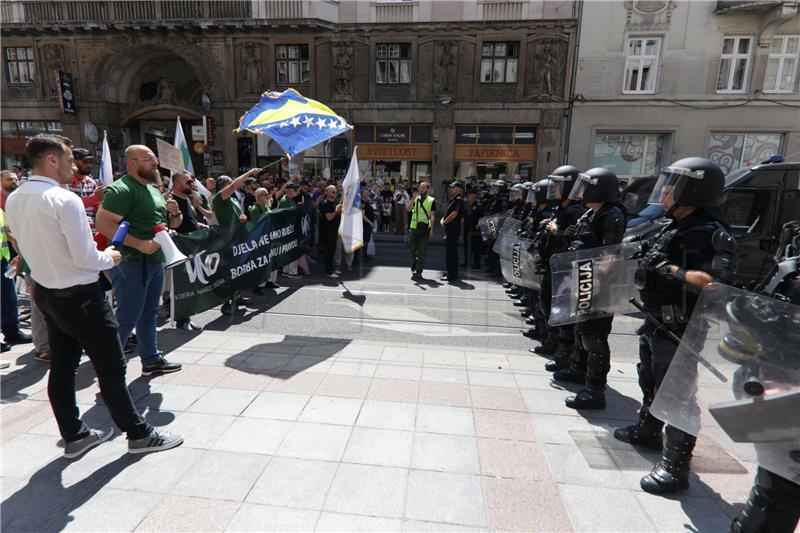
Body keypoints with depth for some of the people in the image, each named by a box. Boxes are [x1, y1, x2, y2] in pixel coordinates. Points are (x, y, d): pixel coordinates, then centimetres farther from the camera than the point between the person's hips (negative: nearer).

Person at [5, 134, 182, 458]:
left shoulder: (14, 201, 5)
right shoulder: (65, 200, -21)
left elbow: (28, 246, 16)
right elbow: (85, 258, -21)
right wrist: (110, 258, -3)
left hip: (46, 292, 9)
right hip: (79, 296, -9)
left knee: (62, 367, 16)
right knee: (111, 368, 1)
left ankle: (74, 435, 31)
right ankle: (139, 434, 14)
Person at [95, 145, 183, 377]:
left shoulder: (153, 190, 17)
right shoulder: (121, 190, -13)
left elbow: (170, 224, 25)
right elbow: (103, 223, -23)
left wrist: (175, 213, 2)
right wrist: (139, 244, -26)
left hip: (155, 260, 9)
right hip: (131, 262, -9)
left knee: (149, 314, 16)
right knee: (127, 317, -3)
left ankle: (152, 360, 28)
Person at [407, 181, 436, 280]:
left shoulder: (431, 201, 4)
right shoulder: (415, 199, 12)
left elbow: (432, 216, 0)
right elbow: (409, 209, -5)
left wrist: (431, 230, -8)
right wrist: (414, 198, -15)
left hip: (425, 228, -2)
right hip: (414, 227, 2)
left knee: (422, 252, 0)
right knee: (412, 249, 7)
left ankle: (419, 272, 6)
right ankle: (413, 267, 29)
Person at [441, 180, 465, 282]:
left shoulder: (459, 200, -13)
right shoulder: (453, 200, 18)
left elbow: (453, 214, -22)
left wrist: (444, 222, -10)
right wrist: (443, 219, 5)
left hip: (454, 229, -10)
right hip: (450, 229, 10)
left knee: (451, 253, -7)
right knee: (449, 252, 14)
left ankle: (453, 276, -2)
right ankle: (451, 275, 22)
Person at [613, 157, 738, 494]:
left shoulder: (710, 234, -18)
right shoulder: (673, 227, 10)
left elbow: (716, 283, -28)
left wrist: (672, 270, -28)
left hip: (679, 327, -10)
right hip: (657, 321, 10)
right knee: (651, 382, 25)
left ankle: (675, 466, 12)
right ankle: (647, 431, 46)